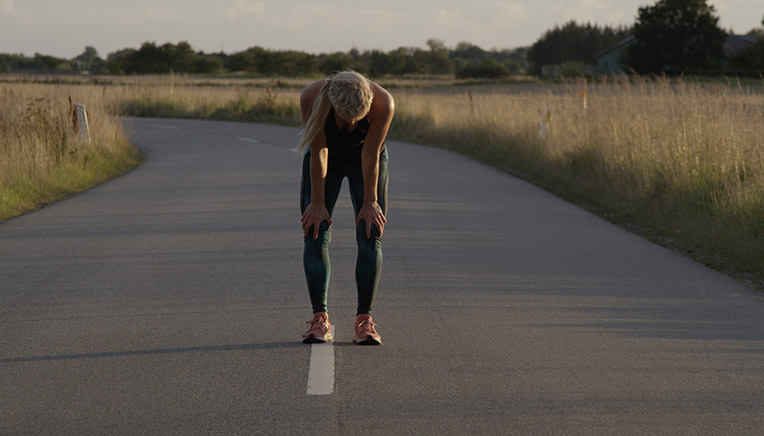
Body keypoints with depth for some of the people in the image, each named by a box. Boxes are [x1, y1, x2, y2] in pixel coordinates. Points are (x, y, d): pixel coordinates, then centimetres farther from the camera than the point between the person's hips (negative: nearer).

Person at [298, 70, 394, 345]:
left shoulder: (383, 103, -37)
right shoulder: (312, 97, -36)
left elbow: (370, 155, -25)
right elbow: (318, 152, -25)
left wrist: (369, 202, -15)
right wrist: (318, 203, -18)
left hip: (364, 159, 0)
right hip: (326, 159, 1)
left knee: (370, 235, -10)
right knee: (315, 234, -9)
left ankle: (364, 320, -8)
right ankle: (320, 319, -7)